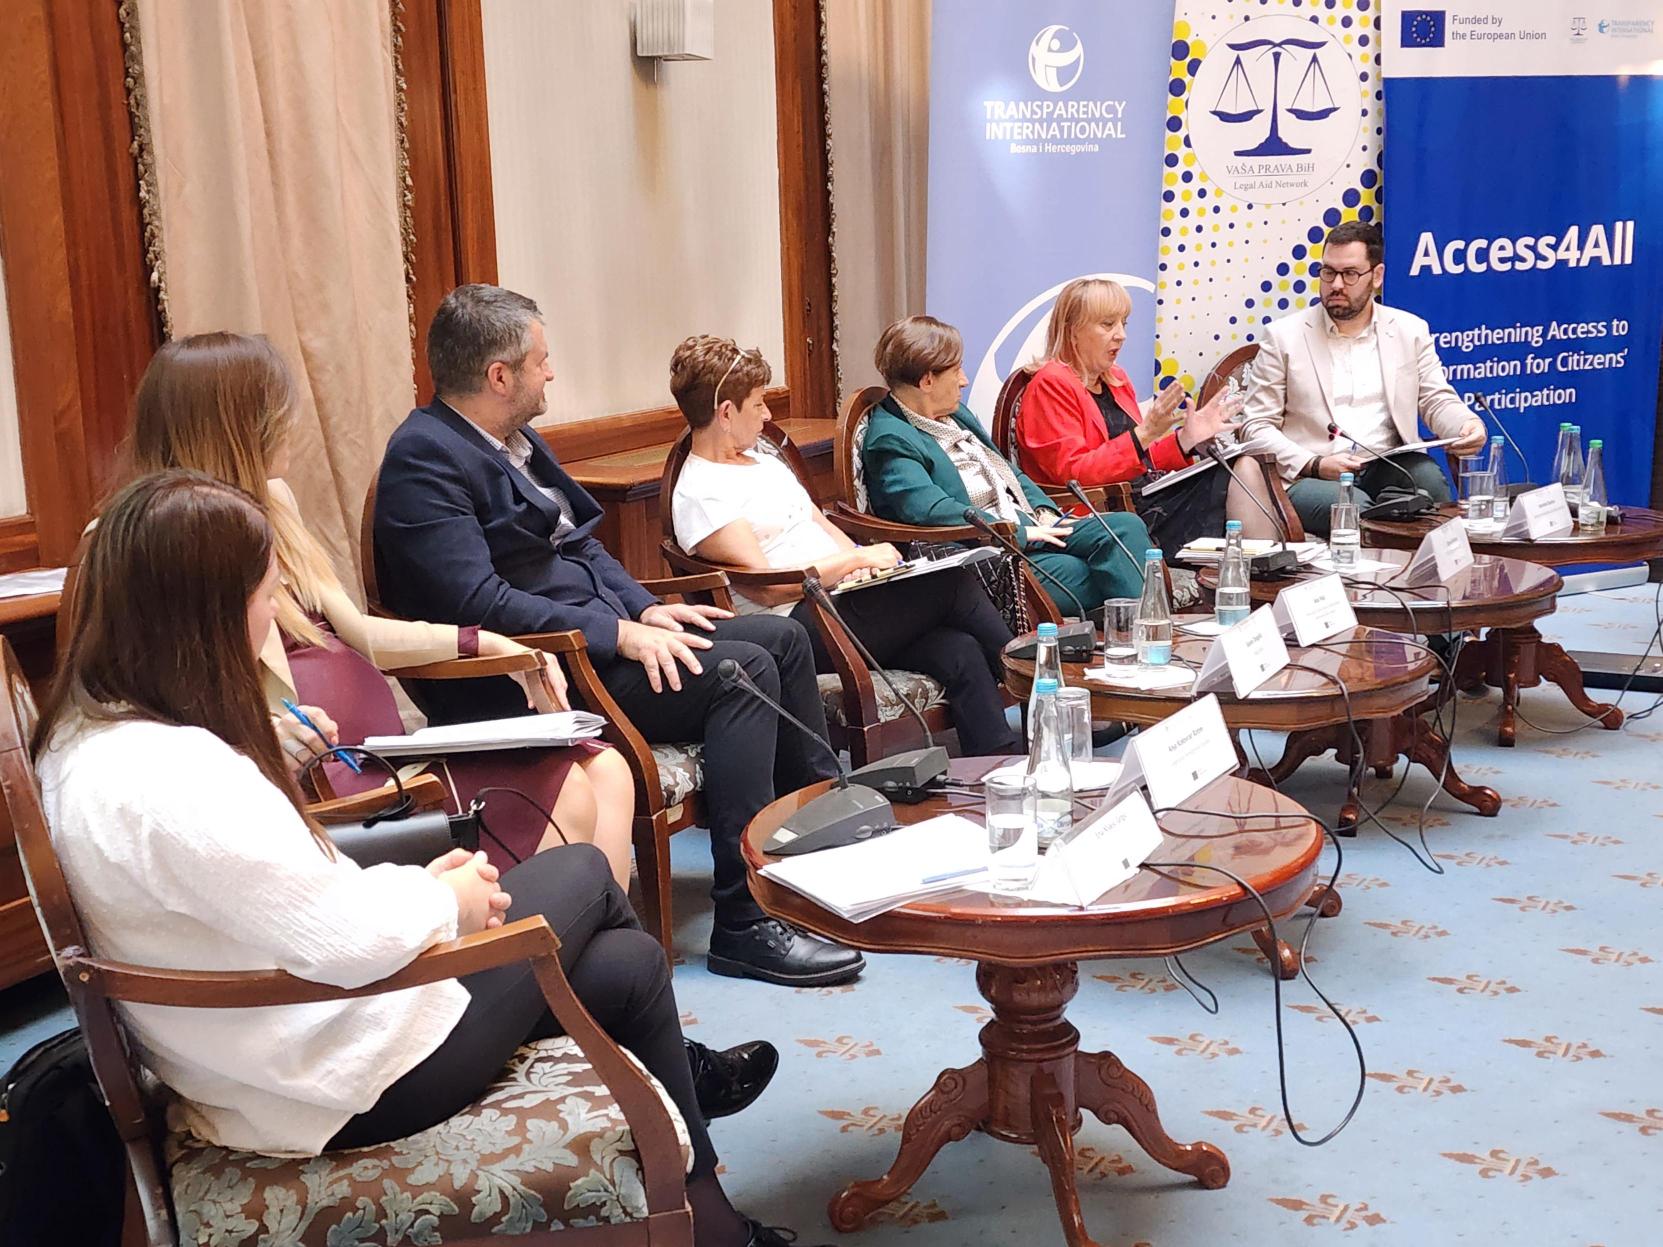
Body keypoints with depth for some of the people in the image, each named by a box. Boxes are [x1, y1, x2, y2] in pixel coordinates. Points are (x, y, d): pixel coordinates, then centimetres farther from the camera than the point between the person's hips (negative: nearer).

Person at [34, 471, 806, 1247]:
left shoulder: (89, 733, 1)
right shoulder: (175, 776, -31)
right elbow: (349, 940, -30)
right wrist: (447, 899, -9)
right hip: (343, 1082, -9)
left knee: (628, 961, 14)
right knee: (583, 874, 11)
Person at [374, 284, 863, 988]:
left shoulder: (515, 439, 14)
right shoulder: (424, 458, -16)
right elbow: (477, 601, -24)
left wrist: (645, 608, 4)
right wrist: (620, 635, -24)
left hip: (601, 631, 10)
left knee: (782, 636, 6)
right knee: (742, 667, -23)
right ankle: (746, 924, -22)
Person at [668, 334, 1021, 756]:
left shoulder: (763, 460, 21)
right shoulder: (700, 495, -9)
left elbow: (823, 525, 23)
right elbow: (766, 588, -16)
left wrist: (865, 561, 1)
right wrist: (856, 560, -13)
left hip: (842, 600, 9)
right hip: (799, 629, -9)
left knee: (959, 653, -16)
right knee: (955, 583, -17)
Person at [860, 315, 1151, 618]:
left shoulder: (955, 413, 20)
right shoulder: (890, 441, -11)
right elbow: (930, 511, -24)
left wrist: (1043, 511, 7)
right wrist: (1018, 533, -20)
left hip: (1030, 528, 9)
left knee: (1127, 525, -13)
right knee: (1083, 575, -30)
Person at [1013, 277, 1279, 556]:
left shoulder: (1115, 378, 18)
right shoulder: (1051, 386, -9)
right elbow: (1072, 474, -20)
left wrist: (1186, 438, 2)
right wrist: (1144, 434, -26)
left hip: (1147, 497, 9)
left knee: (1243, 468, -7)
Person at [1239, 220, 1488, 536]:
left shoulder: (1410, 330, 14)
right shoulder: (1283, 337, 5)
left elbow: (1437, 401, 15)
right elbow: (1257, 425, 2)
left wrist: (1468, 426, -10)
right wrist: (1314, 465, -13)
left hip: (1388, 469, 3)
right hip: (1311, 477, -3)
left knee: (1429, 477, -31)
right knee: (1356, 507, -36)